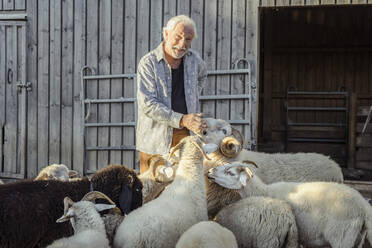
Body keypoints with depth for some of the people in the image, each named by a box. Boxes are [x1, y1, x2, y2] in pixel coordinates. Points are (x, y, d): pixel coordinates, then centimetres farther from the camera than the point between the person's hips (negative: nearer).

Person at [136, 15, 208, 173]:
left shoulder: (193, 59, 7)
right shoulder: (148, 63, -10)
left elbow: (202, 75, 34)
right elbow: (147, 105, -17)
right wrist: (181, 120, -24)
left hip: (185, 136, 4)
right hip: (155, 137, -4)